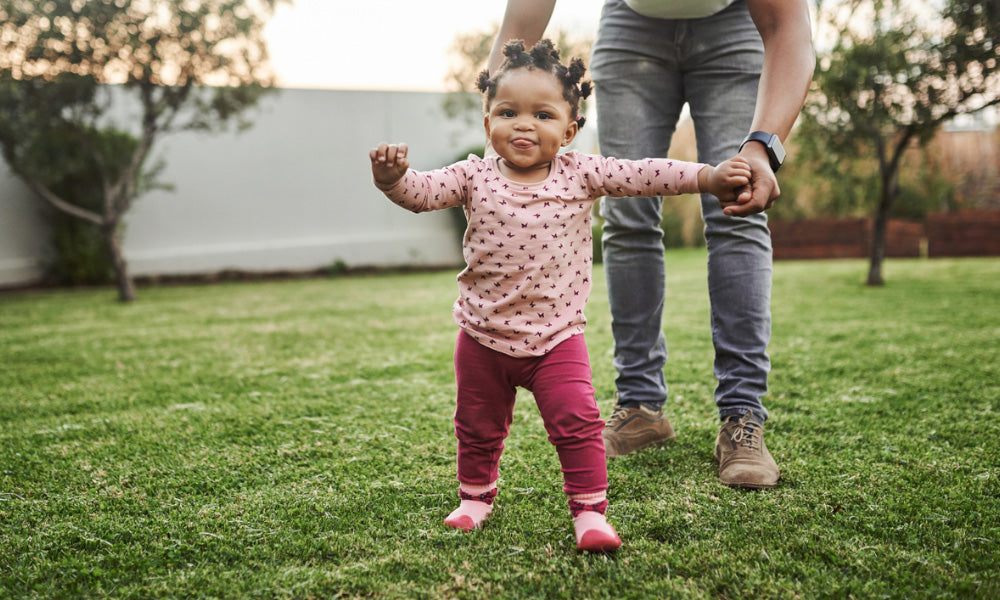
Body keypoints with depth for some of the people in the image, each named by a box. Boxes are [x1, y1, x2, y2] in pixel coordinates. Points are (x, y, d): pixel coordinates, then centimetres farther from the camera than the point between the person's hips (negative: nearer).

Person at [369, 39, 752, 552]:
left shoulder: (580, 174, -4)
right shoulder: (475, 177, -4)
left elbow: (641, 175, -8)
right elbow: (422, 192, -15)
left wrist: (707, 176, -16)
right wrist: (393, 177, -37)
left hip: (556, 336, -1)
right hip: (484, 336, 1)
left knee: (577, 422, -10)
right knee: (478, 428, 16)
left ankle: (589, 510, 4)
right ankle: (475, 497, 39)